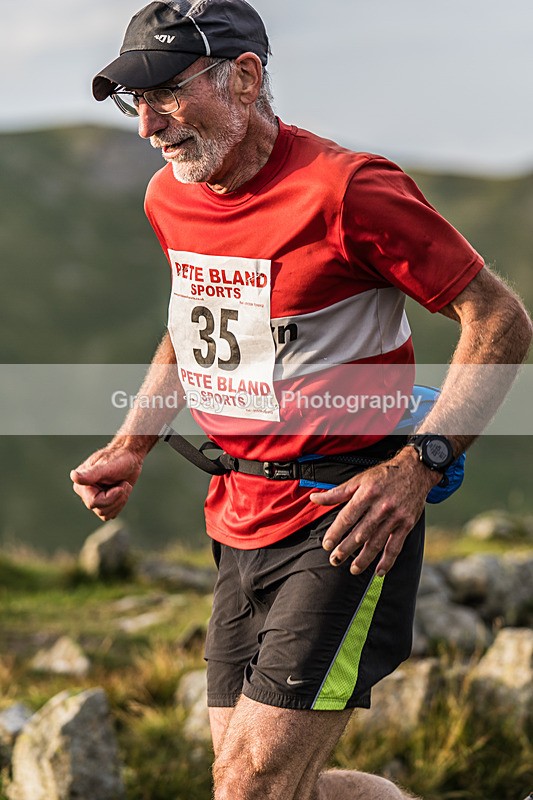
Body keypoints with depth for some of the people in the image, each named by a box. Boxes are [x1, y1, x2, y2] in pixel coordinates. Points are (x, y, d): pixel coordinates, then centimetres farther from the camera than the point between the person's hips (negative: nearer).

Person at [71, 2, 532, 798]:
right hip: (242, 523, 8)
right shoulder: (170, 198, 6)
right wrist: (130, 447, 14)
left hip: (344, 524, -8)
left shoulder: (346, 189, -17)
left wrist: (418, 465, -22)